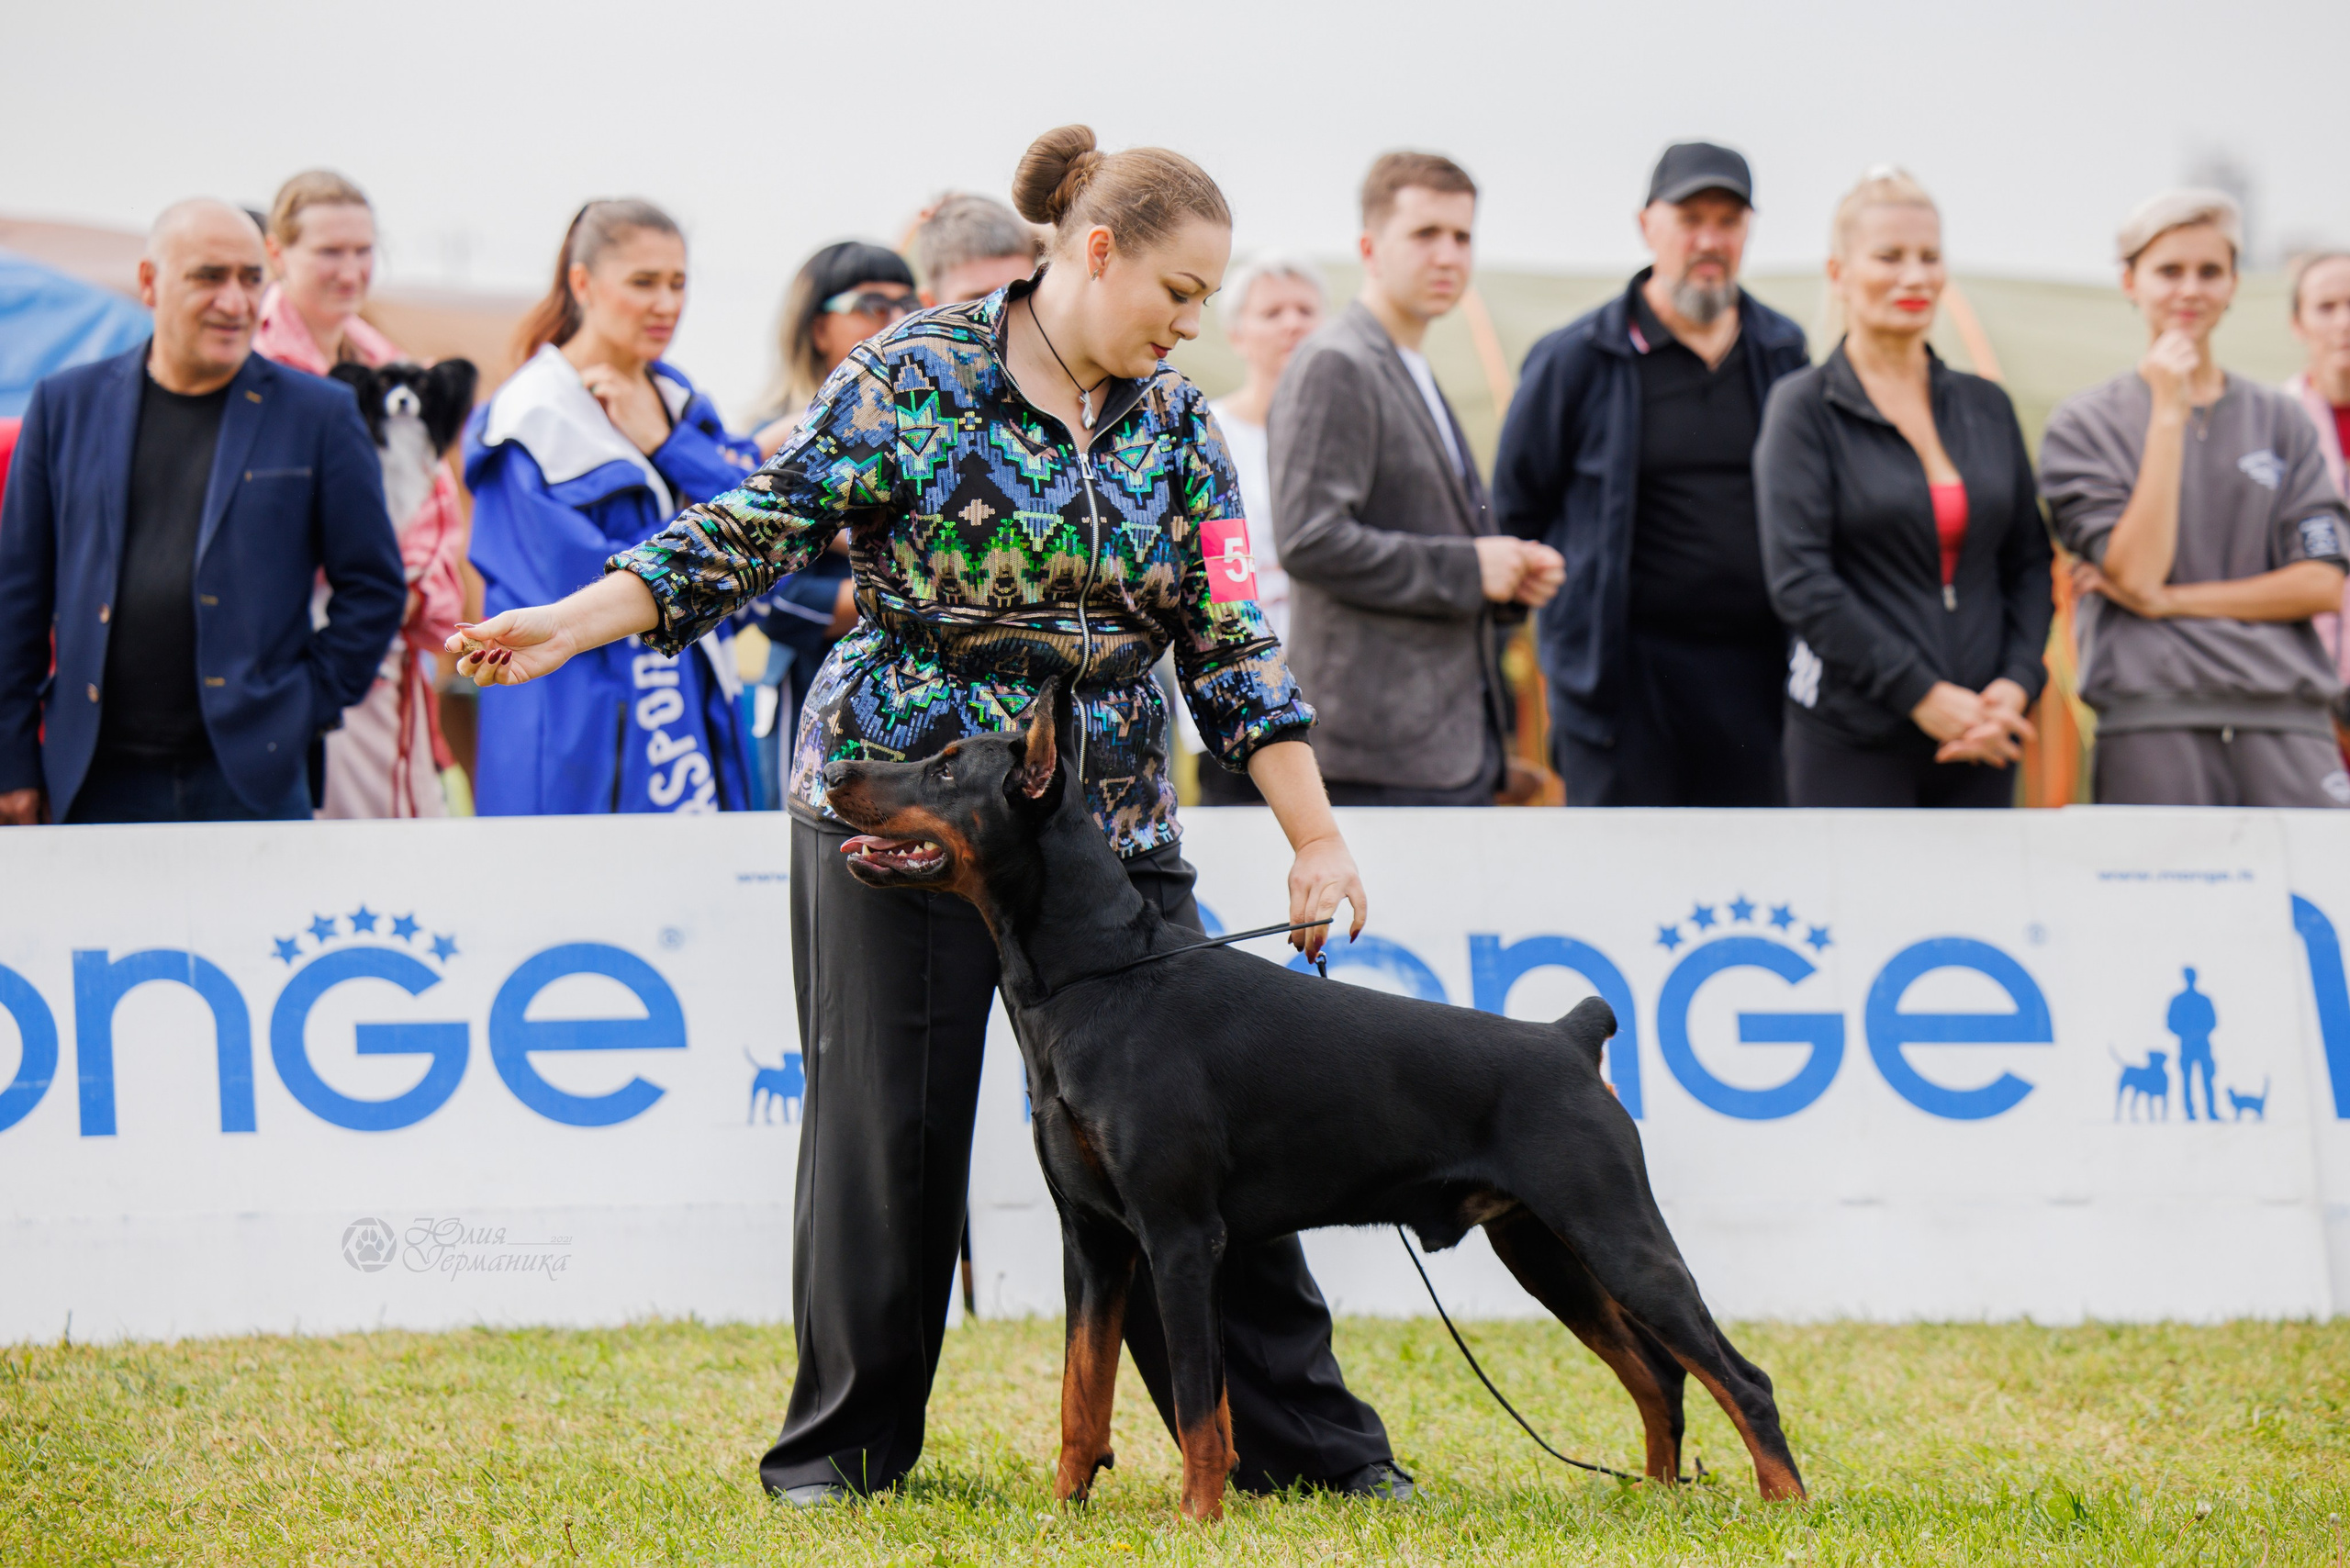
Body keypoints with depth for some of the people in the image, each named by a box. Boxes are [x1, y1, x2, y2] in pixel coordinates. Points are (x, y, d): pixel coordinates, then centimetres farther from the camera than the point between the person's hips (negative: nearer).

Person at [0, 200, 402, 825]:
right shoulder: (67, 405, 7)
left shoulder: (318, 415, 3)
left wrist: (314, 701, -1)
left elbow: (374, 585, 8)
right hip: (99, 779, 2)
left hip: (248, 776, -1)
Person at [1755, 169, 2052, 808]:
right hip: (1852, 746, -5)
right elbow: (1798, 582, -10)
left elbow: (2029, 562, 15)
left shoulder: (1985, 407, 13)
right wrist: (1923, 694, -14)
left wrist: (2017, 681, -3)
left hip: (1979, 742, 5)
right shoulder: (1804, 408, -1)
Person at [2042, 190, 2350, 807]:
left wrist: (2171, 600, -3)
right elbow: (2136, 571, -5)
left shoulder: (2282, 422, 15)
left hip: (2286, 721, 2)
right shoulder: (2082, 426, 8)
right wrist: (2169, 414, -5)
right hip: (2152, 725, -2)